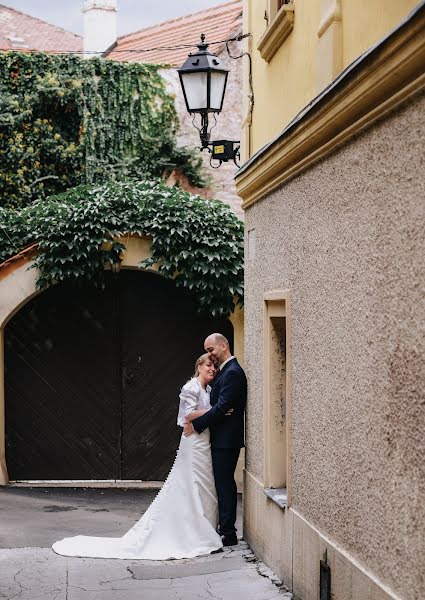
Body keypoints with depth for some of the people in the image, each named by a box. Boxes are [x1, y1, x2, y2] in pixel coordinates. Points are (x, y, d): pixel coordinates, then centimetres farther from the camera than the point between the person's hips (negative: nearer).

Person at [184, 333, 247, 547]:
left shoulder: (232, 372, -16)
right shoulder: (227, 371, 17)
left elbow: (222, 407, -21)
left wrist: (197, 424, -16)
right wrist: (199, 418, 1)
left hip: (226, 439, -10)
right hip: (223, 438, 10)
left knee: (224, 484, -6)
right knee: (224, 483, 13)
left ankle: (228, 533, -1)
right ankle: (226, 529, 20)